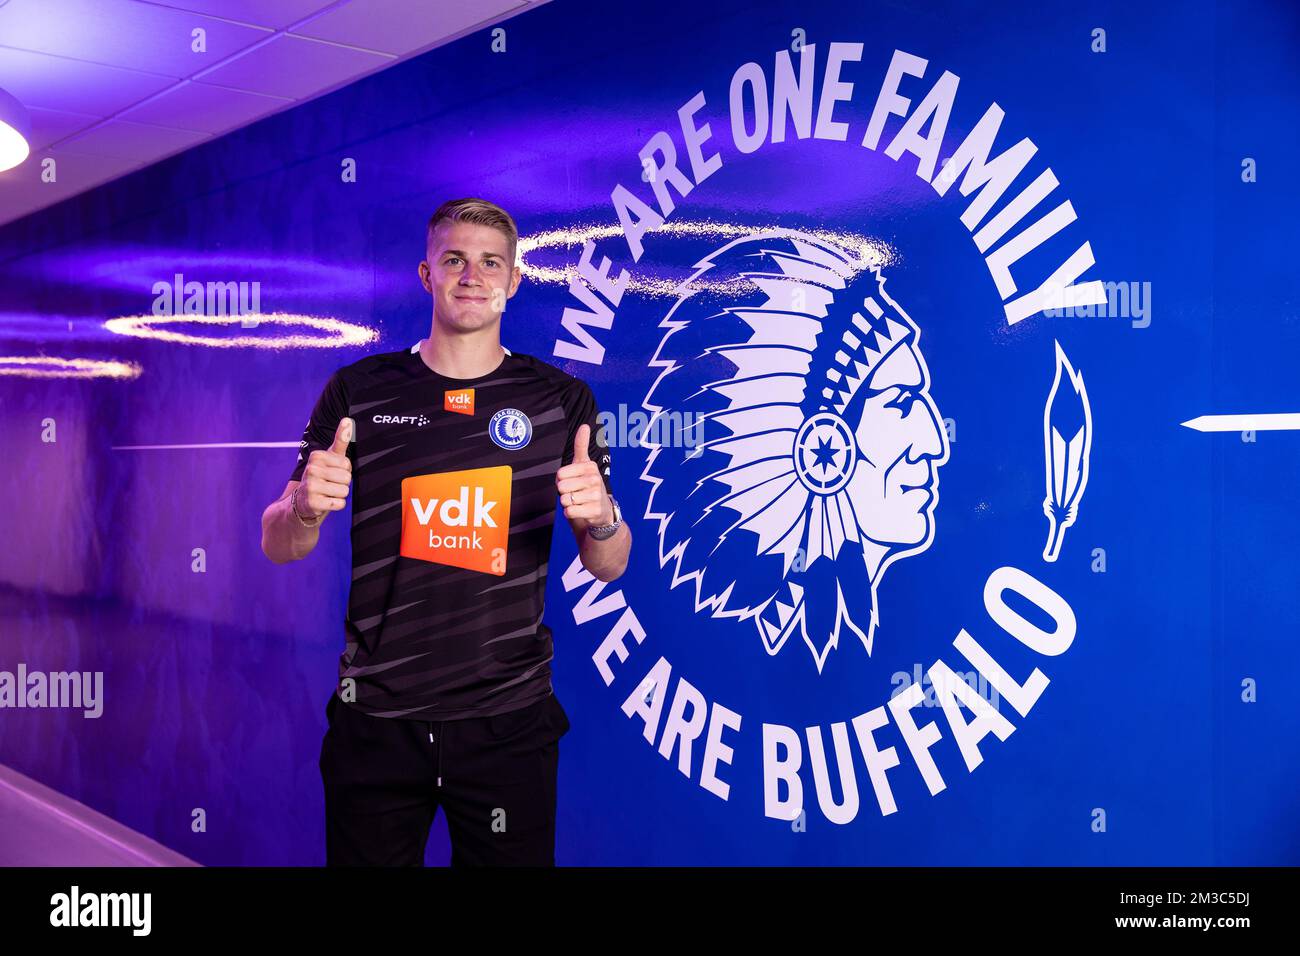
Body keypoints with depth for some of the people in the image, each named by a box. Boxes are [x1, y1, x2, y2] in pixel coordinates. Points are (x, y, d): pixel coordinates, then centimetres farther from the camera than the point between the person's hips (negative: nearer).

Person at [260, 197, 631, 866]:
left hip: (509, 718, 0)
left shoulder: (562, 400, 1)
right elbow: (279, 547, 4)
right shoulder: (359, 391, 1)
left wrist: (600, 518, -19)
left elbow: (609, 567, 4)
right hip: (375, 717, 1)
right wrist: (307, 507, -19)